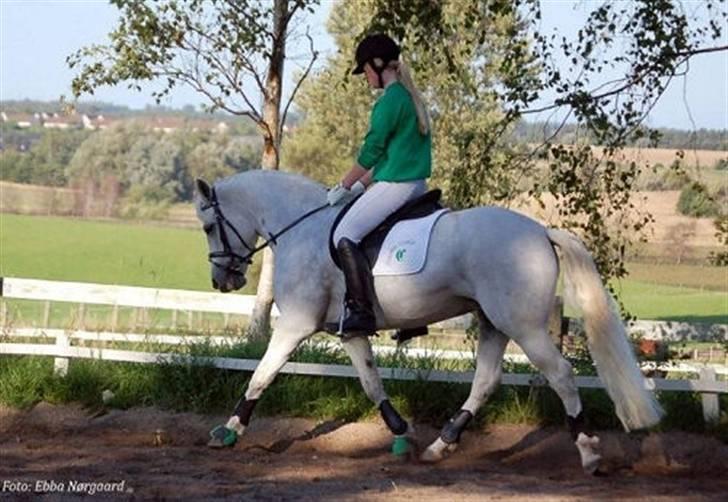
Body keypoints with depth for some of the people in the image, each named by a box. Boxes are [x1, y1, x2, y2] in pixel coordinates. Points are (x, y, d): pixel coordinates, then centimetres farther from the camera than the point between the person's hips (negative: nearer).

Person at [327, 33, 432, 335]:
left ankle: (361, 311, -20)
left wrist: (344, 187, -1)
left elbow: (371, 151, -13)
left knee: (345, 235, -11)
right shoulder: (411, 98, 16)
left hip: (395, 185, -10)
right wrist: (361, 185, 19)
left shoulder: (390, 101, -14)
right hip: (417, 184, 10)